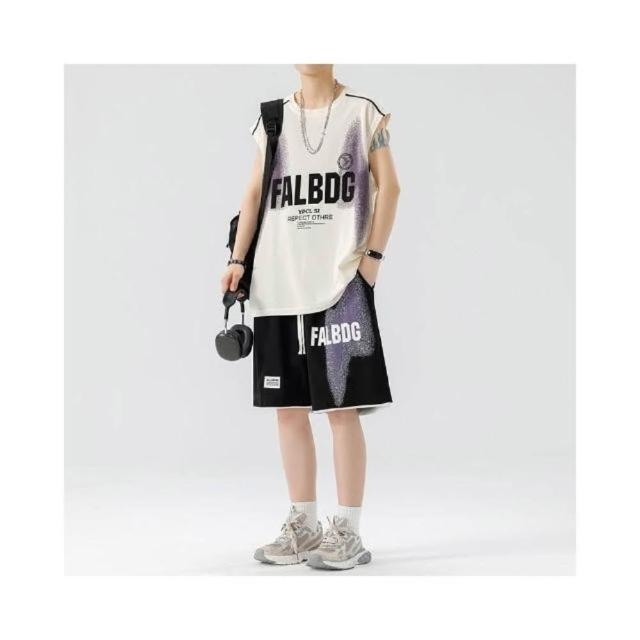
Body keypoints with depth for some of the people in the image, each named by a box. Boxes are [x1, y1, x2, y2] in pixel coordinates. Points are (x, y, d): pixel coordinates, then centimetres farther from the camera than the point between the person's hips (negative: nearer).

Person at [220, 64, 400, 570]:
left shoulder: (362, 111, 5)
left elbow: (388, 185, 1)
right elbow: (255, 193, 14)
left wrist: (373, 253, -7)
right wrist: (238, 258, 4)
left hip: (340, 279, -4)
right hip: (279, 281, 4)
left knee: (342, 406, -5)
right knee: (289, 406, 7)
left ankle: (348, 532, 3)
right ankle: (304, 527, 18)